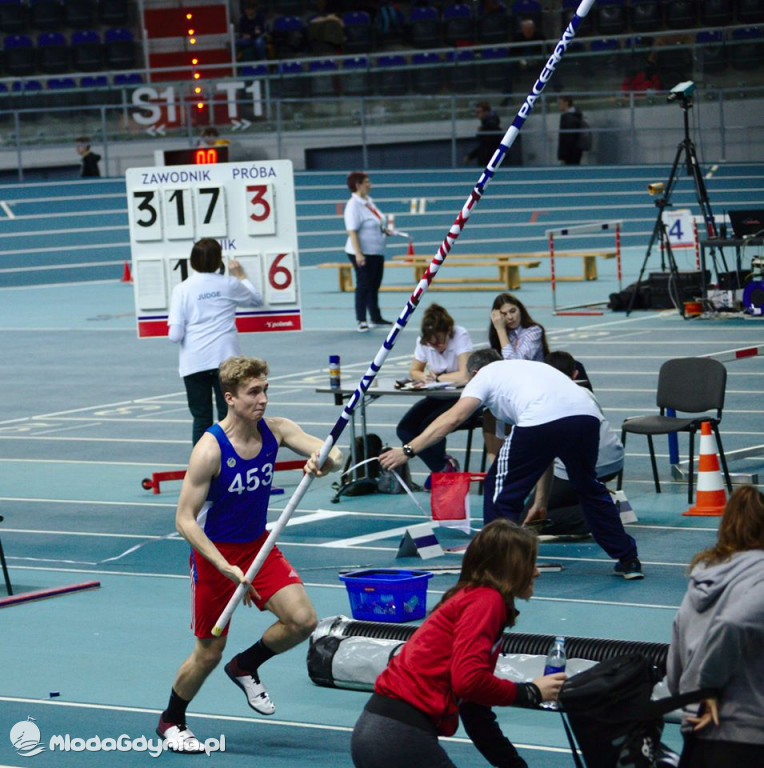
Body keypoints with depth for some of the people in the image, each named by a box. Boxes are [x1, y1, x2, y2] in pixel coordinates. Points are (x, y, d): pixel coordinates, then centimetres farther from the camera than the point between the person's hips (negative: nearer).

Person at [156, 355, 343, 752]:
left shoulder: (275, 430, -9)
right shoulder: (210, 449, -24)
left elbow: (333, 455, -14)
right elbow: (184, 519, -22)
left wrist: (324, 462, -39)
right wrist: (226, 568, -29)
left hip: (258, 545, 5)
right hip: (214, 553, -5)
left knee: (303, 620, -13)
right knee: (209, 652, 4)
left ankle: (245, 666, 16)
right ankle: (171, 721, 30)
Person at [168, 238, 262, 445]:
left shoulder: (182, 290, -2)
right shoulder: (229, 285, 2)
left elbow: (175, 335, -7)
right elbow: (256, 299, 23)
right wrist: (241, 277, 37)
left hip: (194, 362, 0)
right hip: (226, 357, 0)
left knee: (201, 418, 7)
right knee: (228, 416, 5)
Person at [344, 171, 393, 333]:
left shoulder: (369, 201, 11)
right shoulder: (354, 205, -17)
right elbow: (352, 231, -23)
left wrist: (384, 230, 9)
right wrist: (358, 254, -28)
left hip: (377, 252, 9)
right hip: (363, 254, -9)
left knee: (374, 286, 16)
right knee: (364, 286, -4)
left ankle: (375, 318, 26)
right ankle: (361, 321, 2)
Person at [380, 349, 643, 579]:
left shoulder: (484, 376, 24)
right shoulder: (527, 367, 40)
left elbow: (452, 418, 5)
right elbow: (545, 454, 42)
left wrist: (408, 451, 3)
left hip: (541, 419, -6)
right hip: (587, 413, 6)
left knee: (501, 489, 12)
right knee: (588, 487, 29)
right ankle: (628, 561, 35)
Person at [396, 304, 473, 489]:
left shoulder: (461, 336, -21)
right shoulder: (423, 341, -4)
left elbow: (464, 376, -30)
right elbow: (414, 371, 9)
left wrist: (436, 378, -17)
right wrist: (424, 377, -15)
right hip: (437, 397, 6)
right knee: (404, 429, -13)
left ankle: (441, 467, 3)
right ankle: (443, 466, 4)